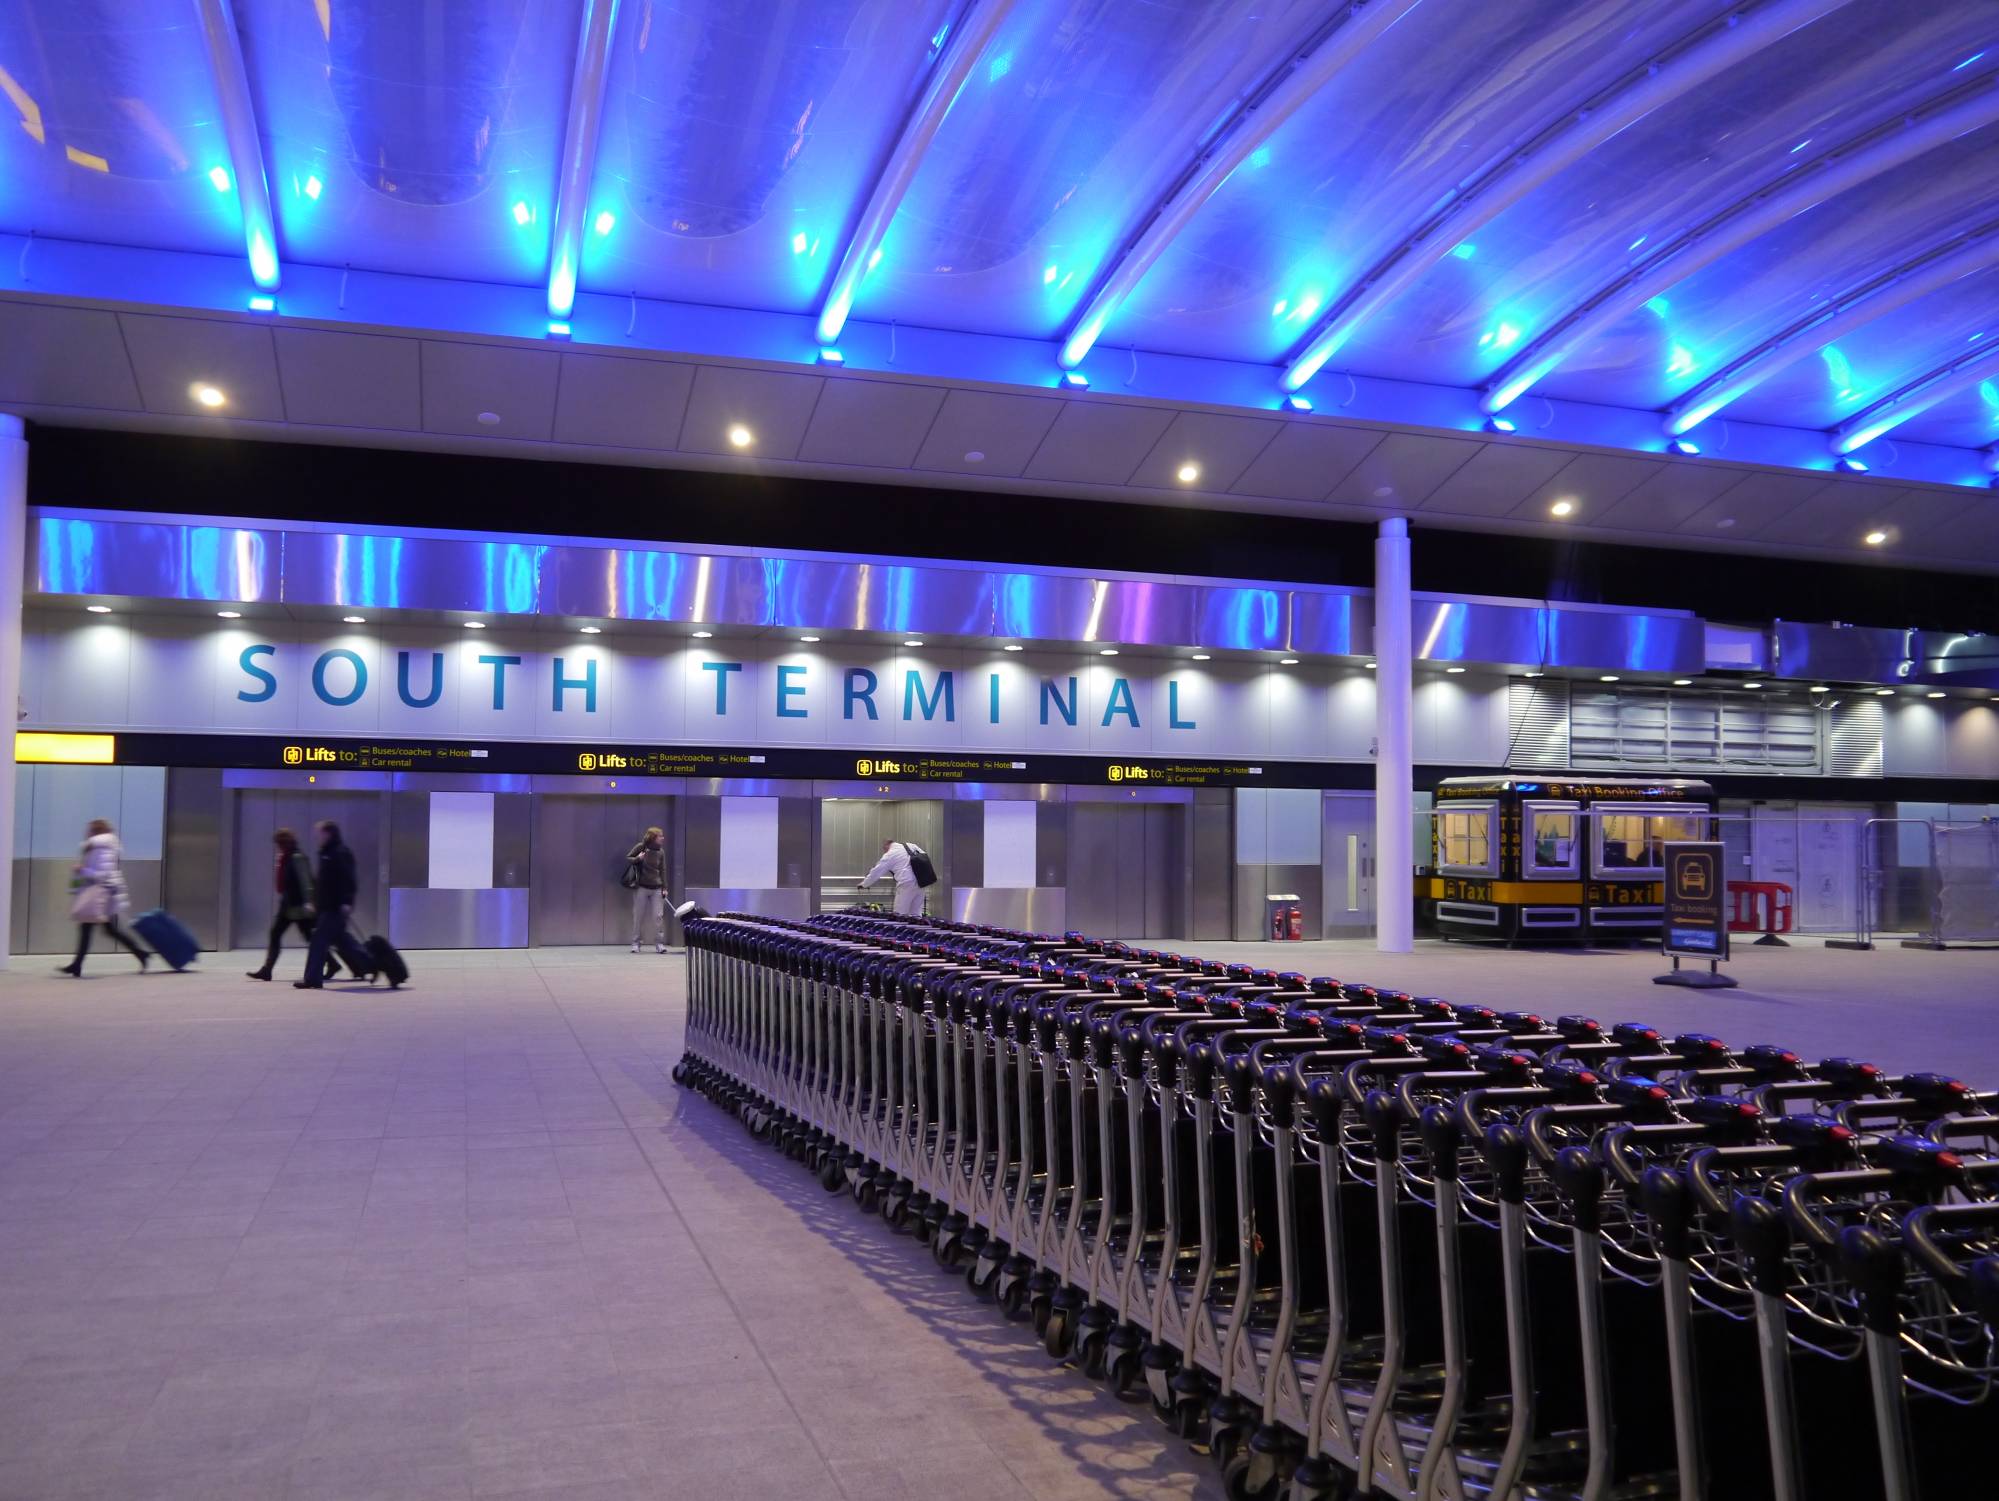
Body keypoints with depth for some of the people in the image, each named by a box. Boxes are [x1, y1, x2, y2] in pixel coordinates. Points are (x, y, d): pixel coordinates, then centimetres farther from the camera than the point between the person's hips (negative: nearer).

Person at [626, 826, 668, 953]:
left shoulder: (661, 852, 2)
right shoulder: (640, 847, -6)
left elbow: (663, 870, 6)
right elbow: (627, 858, 3)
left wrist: (664, 888, 1)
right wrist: (637, 859, -18)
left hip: (656, 889, 2)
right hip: (641, 887, -2)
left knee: (658, 916, -2)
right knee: (638, 916, 4)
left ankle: (659, 943, 4)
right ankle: (635, 943, 14)